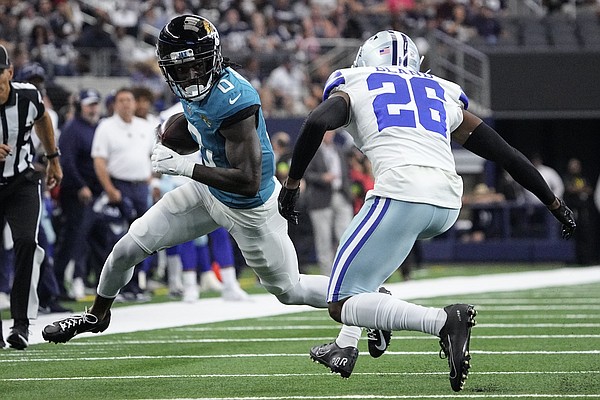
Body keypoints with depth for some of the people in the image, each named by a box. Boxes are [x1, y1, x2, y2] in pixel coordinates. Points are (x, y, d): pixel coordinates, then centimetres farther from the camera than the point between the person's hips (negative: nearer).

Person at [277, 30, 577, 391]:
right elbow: (507, 155, 28)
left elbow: (317, 123, -5)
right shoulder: (443, 95, 28)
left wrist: (292, 184, 4)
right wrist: (556, 205, 36)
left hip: (401, 195, -6)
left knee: (342, 305, -1)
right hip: (448, 204, 6)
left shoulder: (354, 87, 18)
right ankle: (346, 348, 26)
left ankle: (443, 321, -24)